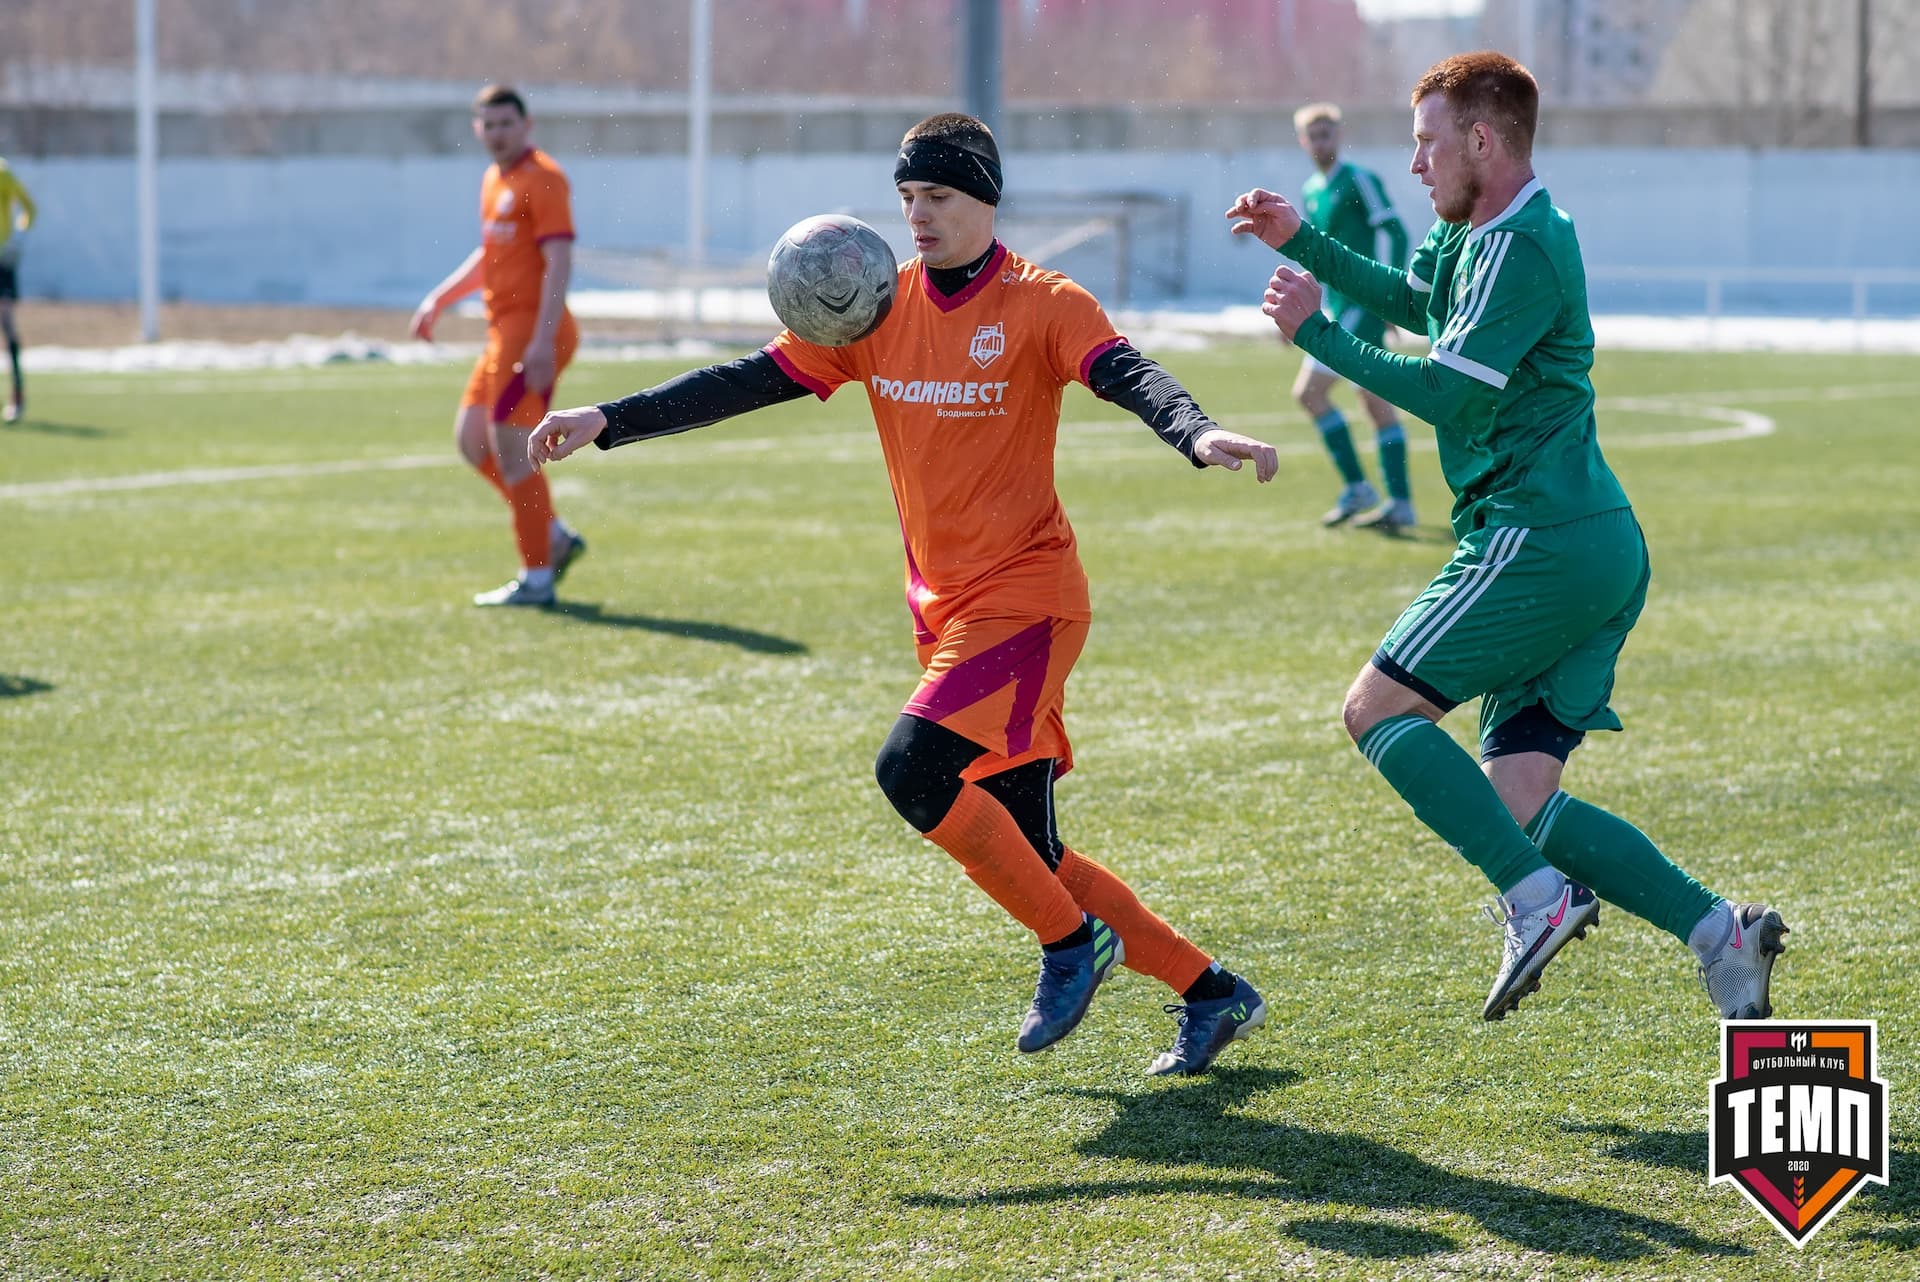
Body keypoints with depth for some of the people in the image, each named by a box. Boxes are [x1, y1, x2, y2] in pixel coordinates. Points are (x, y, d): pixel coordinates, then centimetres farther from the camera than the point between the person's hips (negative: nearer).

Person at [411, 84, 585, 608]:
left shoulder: (541, 179, -12)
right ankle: (555, 536, 18)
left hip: (533, 331, -10)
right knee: (471, 438, 12)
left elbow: (559, 262, -19)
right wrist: (440, 298, 24)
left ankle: (537, 579, -4)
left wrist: (542, 341, -25)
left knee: (510, 446, -9)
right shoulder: (494, 180, 17)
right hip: (505, 330, 10)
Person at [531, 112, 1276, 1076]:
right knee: (1024, 858, 7)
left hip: (1025, 600, -7)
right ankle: (1211, 994, 20)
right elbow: (749, 382, 6)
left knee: (911, 768, -25)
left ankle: (1070, 942, -6)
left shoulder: (1042, 305, -8)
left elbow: (1127, 376, -25)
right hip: (946, 613, 7)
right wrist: (609, 421, -2)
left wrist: (1199, 434, -46)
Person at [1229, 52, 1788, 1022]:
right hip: (1599, 550, 10)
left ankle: (1538, 895, -15)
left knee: (1377, 706, -6)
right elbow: (1413, 302, 38)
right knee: (1518, 804, 5)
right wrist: (1301, 243, 29)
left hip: (1541, 538, -10)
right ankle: (1720, 933, -4)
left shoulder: (1522, 250, -12)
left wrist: (1315, 334, -10)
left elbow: (1450, 395, -18)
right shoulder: (1476, 235, 18)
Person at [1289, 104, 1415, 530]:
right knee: (1376, 403, 7)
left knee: (1308, 391, -13)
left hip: (1361, 304, -8)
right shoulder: (1310, 191, 16)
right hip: (1335, 306, 8)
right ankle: (1400, 502, 8)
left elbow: (1395, 234, -14)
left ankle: (1356, 487, -8)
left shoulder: (1359, 181, -9)